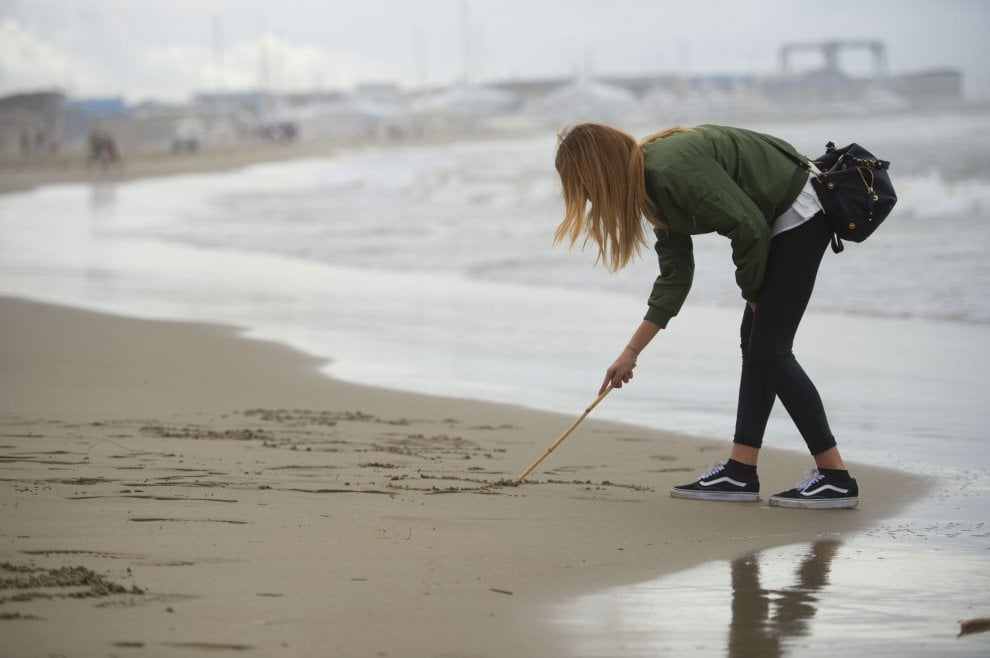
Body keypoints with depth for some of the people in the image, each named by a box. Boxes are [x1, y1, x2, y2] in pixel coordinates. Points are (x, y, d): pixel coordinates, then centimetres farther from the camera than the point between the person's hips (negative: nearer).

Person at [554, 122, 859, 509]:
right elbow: (674, 277, 12)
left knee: (769, 347, -9)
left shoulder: (673, 169, -24)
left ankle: (835, 478, -6)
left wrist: (752, 293, -5)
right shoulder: (653, 186, 7)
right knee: (753, 342, 9)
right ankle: (740, 473, 11)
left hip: (799, 212, -10)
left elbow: (750, 227, -22)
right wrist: (631, 352, 14)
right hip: (778, 219, 10)